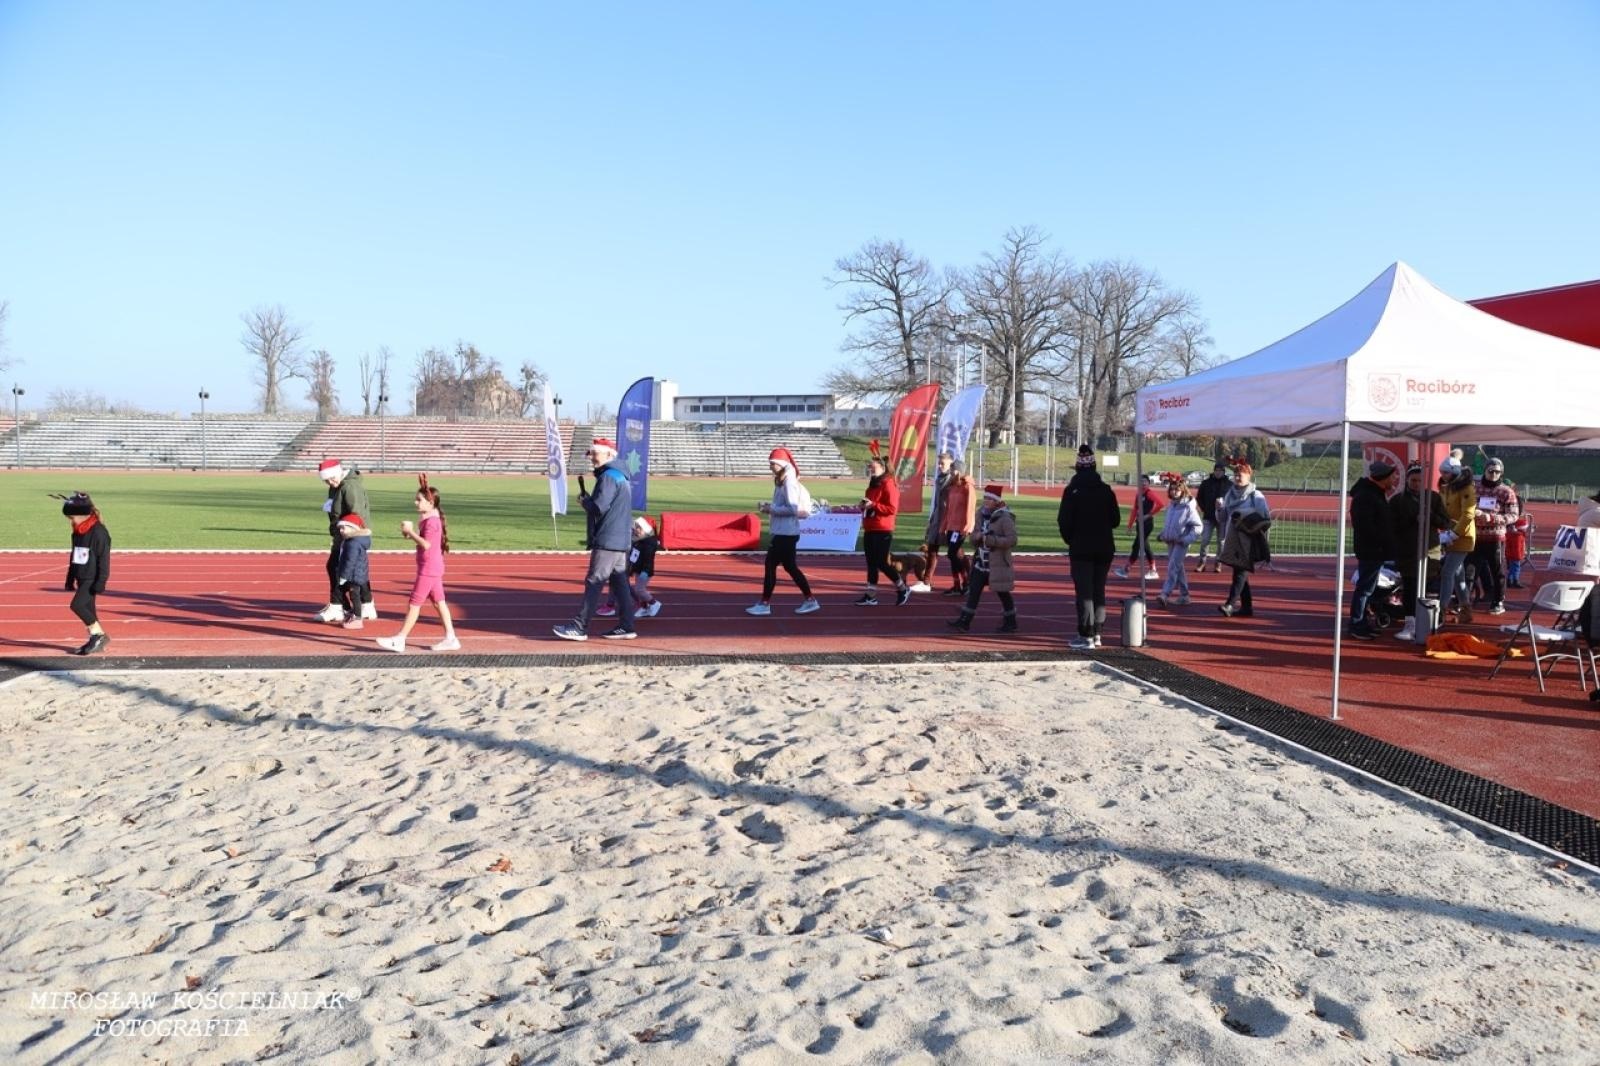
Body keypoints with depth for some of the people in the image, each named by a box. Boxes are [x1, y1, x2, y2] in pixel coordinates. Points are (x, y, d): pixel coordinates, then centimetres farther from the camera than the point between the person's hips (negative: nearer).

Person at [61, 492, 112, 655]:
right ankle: (95, 641, 17)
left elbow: (104, 559, -16)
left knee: (77, 605, -16)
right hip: (81, 578, 9)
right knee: (87, 609, 9)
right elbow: (73, 557, 21)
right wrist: (70, 580, 22)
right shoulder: (77, 532, 11)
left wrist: (101, 582, -19)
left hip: (92, 579, -9)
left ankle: (99, 634, -4)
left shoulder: (98, 531, -16)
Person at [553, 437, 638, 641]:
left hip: (607, 541, -10)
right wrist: (588, 500, 12)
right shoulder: (620, 476, 19)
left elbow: (598, 507, -21)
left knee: (594, 583, -8)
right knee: (619, 583, 10)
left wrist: (584, 499, -3)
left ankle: (579, 627, -7)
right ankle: (626, 626, 11)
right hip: (621, 540, 10)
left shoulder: (608, 476, -12)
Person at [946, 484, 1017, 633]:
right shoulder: (981, 513, 6)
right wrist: (976, 537, -6)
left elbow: (1012, 540, -22)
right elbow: (975, 532, 19)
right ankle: (964, 621, 5)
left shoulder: (1005, 518, -15)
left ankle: (1011, 623, 20)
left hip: (998, 564, -7)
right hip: (981, 562, 7)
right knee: (973, 591, 4)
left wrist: (989, 539, -25)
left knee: (1002, 593, 6)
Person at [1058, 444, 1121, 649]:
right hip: (1105, 548, 4)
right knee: (1098, 590, 13)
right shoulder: (1106, 490, 3)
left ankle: (1086, 636, -4)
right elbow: (1116, 520, 5)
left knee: (1084, 591, -2)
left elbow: (1064, 521, -11)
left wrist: (1070, 540, 5)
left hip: (1081, 548, -4)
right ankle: (1096, 633, 17)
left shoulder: (1072, 490, -9)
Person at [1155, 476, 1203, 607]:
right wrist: (1163, 535, 10)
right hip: (1170, 541, 8)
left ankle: (1165, 595, -21)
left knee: (1173, 567, -15)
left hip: (1181, 542, -8)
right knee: (1177, 568, 13)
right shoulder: (1171, 505, 9)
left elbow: (1198, 526, -13)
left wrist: (1186, 539, -19)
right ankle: (1184, 595, 23)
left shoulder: (1188, 506, -13)